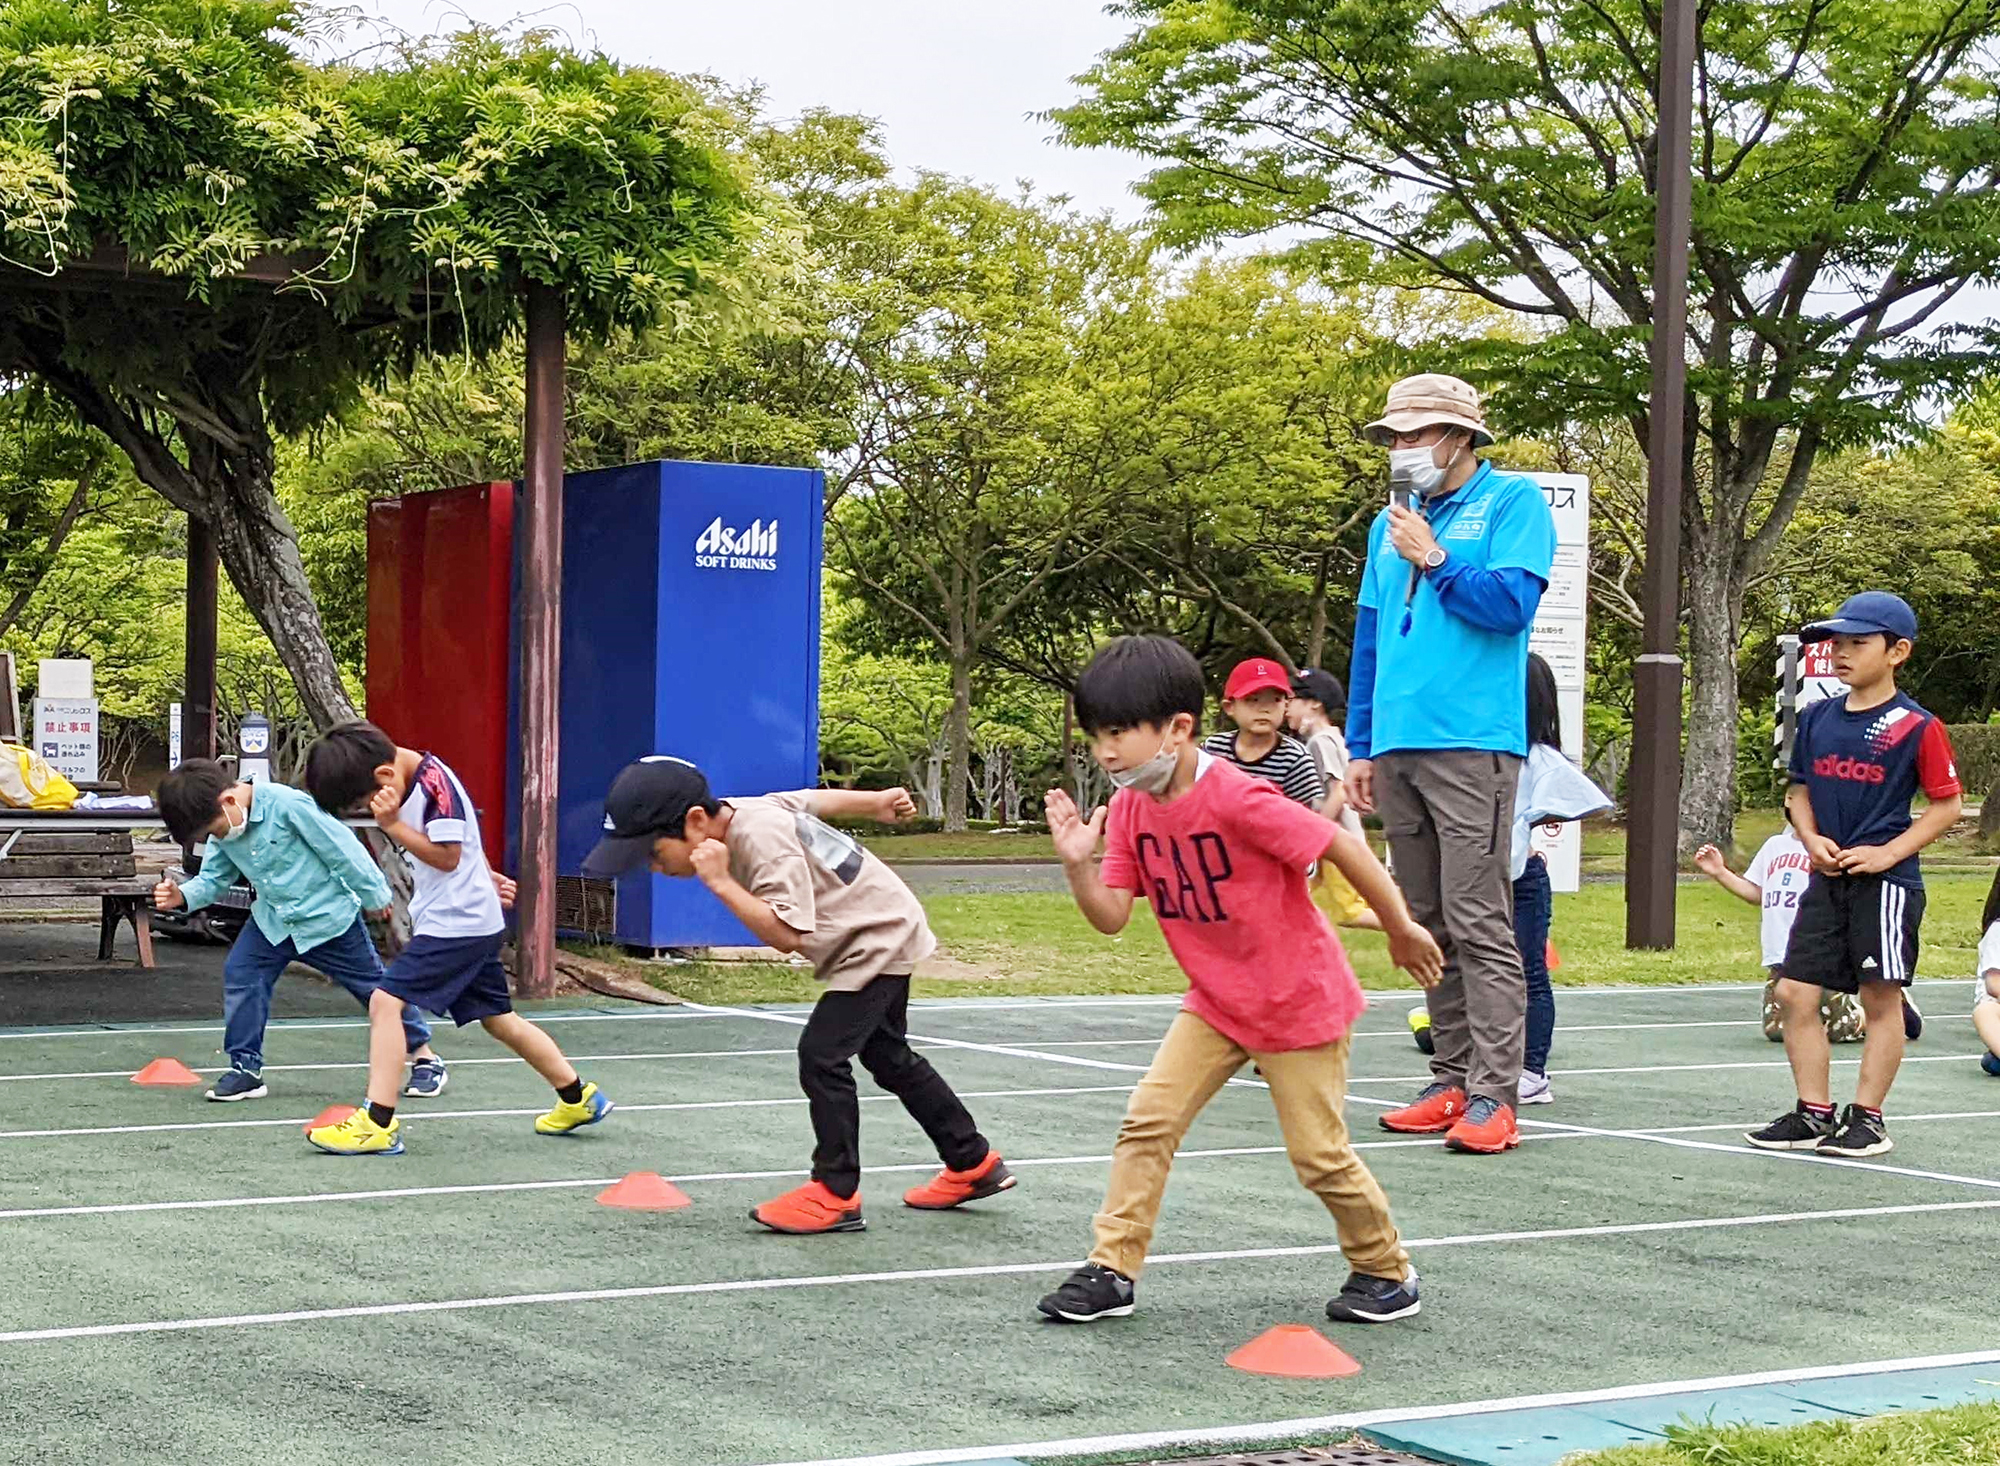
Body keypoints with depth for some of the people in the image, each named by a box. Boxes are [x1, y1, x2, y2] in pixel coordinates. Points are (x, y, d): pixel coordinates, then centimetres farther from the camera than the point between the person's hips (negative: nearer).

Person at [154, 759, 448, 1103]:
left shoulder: (287, 805, -28)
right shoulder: (224, 833, -5)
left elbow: (341, 848, -21)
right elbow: (213, 878, 2)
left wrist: (375, 896, -13)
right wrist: (183, 896, -20)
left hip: (328, 915, -6)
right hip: (273, 919, 6)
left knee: (374, 985, 5)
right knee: (239, 974, -10)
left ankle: (424, 1054, 22)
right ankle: (246, 1068, -1)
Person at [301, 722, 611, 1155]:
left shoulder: (435, 783, -19)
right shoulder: (419, 781, 11)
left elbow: (447, 856, -21)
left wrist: (393, 825, -21)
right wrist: (487, 877, 31)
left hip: (455, 922, -10)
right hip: (474, 923, 10)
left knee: (386, 1001, -15)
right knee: (498, 1018, 17)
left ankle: (378, 1123, -19)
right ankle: (578, 1099, 27)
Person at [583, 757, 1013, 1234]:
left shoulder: (763, 839, -33)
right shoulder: (738, 812, -7)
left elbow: (787, 934, -40)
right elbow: (815, 799, 9)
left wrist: (721, 882, -39)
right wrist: (877, 802, 23)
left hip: (880, 940, -10)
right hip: (881, 939, 10)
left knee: (822, 1055, -15)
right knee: (888, 1057, 20)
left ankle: (835, 1194, -7)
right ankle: (974, 1165, 31)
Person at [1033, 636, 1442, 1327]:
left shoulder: (1236, 797, -28)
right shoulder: (1128, 809, -4)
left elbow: (1341, 846, -22)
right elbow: (1111, 917, -5)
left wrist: (1401, 928, -14)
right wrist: (1077, 862, -22)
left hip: (1301, 1002, -6)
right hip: (1215, 1002, 7)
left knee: (1319, 1152, 2)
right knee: (1147, 1120, -4)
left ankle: (1386, 1270, 24)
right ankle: (1112, 1269, 3)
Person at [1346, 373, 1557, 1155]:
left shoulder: (1513, 502, 0)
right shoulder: (1392, 521, 18)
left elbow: (1511, 603, -13)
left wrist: (1433, 561, -7)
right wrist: (1360, 747, 16)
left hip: (1471, 746, -7)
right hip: (1397, 752, 7)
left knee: (1478, 922, -10)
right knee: (1427, 927, 9)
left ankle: (1493, 1097, -10)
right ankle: (1453, 1082, 15)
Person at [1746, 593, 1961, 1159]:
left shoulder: (1917, 726, -9)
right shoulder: (1817, 718, 8)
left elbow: (1947, 804, -6)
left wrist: (1886, 853, -13)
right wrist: (1812, 839, -1)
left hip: (1887, 880, -6)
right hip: (1828, 879, 6)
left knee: (1881, 999, 2)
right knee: (1794, 992, 3)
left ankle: (1867, 1118, 12)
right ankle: (1814, 1114, 14)